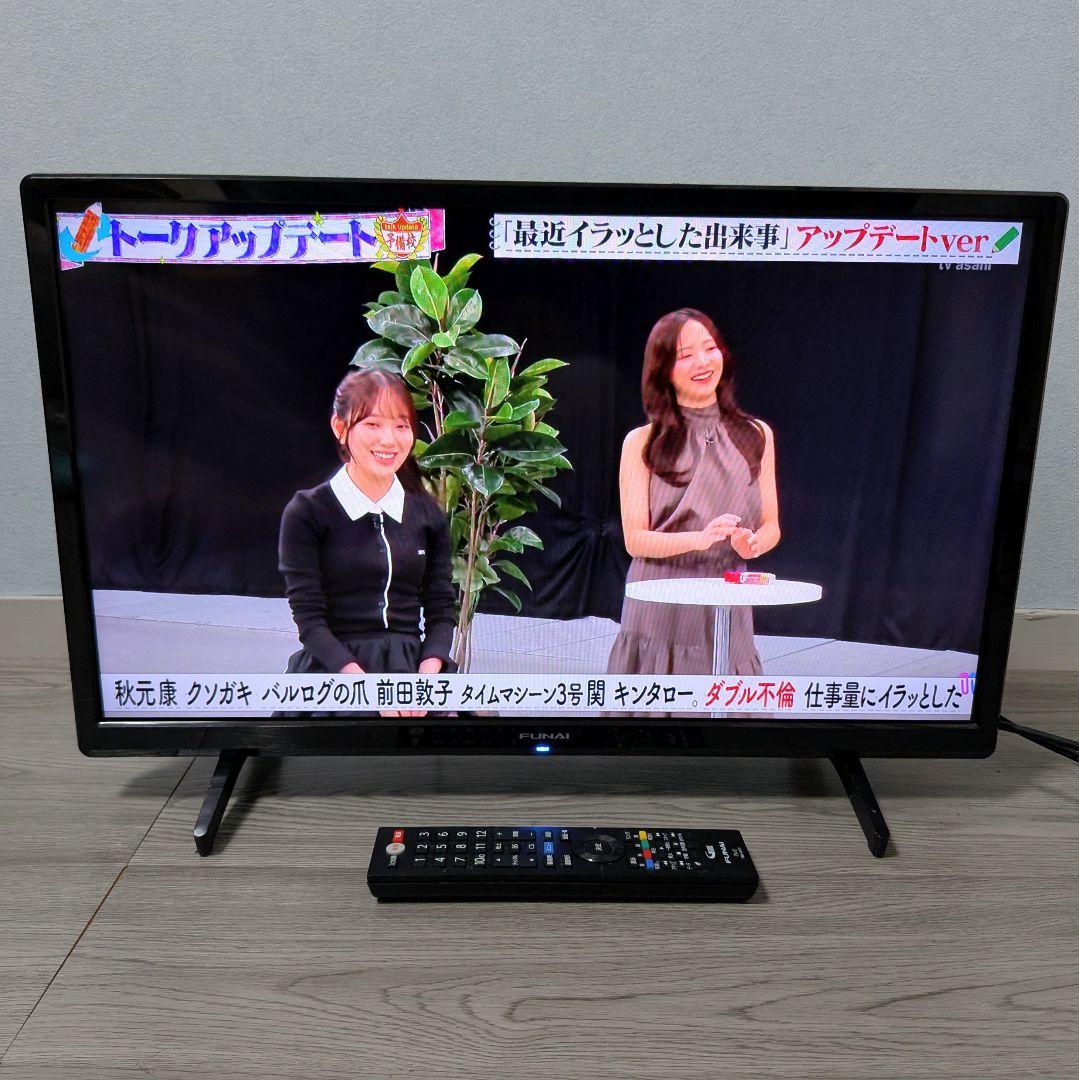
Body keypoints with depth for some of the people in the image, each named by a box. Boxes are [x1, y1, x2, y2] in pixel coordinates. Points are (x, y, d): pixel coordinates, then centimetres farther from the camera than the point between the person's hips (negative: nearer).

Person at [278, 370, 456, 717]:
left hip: (414, 666, 3)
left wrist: (427, 676, -11)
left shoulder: (428, 514, 8)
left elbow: (441, 610, 7)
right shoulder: (307, 512, -1)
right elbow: (309, 620, -5)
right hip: (333, 669, -3)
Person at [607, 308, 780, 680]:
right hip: (659, 611, -2)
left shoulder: (757, 435, 9)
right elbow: (635, 539, -5)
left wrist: (753, 543, -11)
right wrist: (699, 539, -21)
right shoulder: (643, 443, 0)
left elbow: (772, 524, 11)